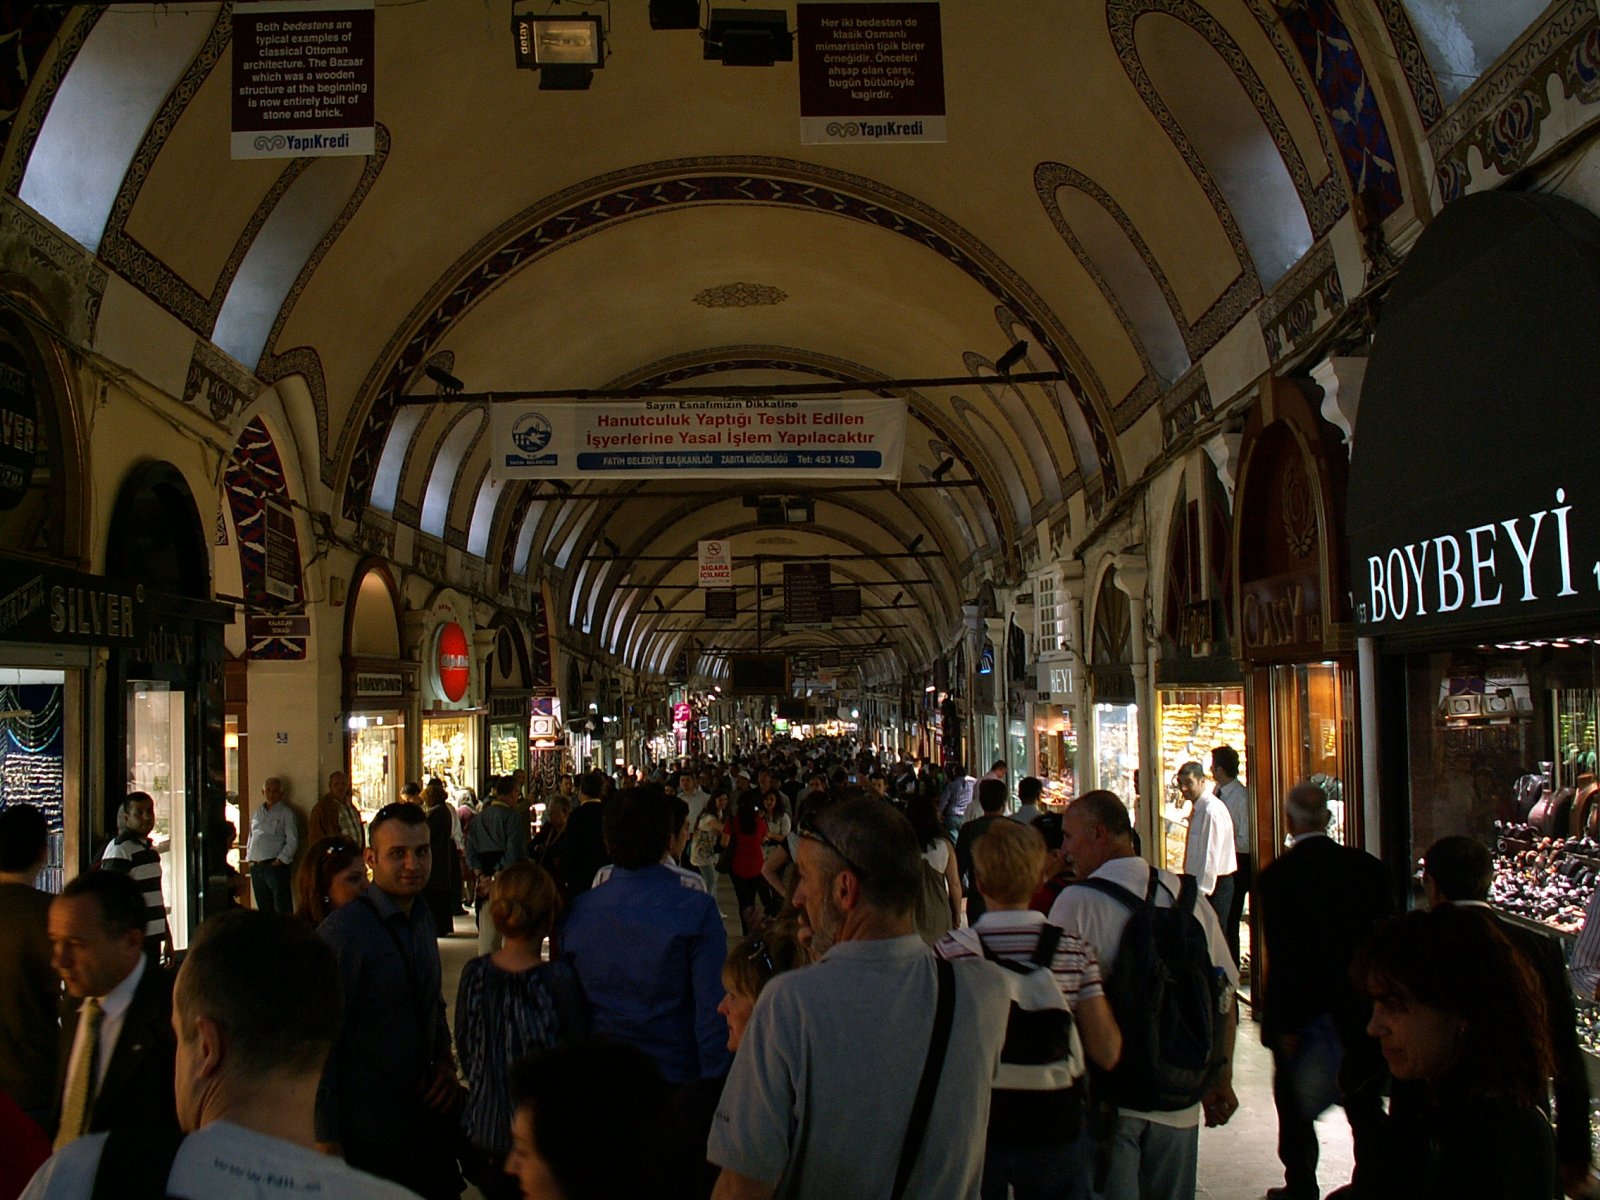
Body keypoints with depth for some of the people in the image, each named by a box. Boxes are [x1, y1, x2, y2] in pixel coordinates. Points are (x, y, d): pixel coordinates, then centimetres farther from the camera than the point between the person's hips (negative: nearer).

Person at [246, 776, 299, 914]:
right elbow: (251, 838, 23)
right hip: (256, 867, 6)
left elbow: (293, 840, -6)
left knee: (282, 908, -10)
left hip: (275, 865, -6)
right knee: (263, 907, 9)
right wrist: (250, 858, 10)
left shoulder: (286, 813, 2)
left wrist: (281, 860, -13)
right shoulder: (256, 814, 19)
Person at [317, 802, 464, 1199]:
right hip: (368, 1137, -7)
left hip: (425, 1116, 7)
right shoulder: (341, 932, -18)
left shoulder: (423, 920, 6)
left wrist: (444, 1061, 2)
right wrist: (327, 1139, -13)